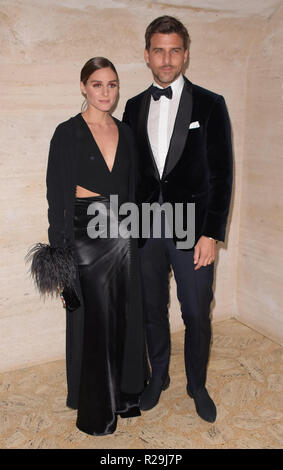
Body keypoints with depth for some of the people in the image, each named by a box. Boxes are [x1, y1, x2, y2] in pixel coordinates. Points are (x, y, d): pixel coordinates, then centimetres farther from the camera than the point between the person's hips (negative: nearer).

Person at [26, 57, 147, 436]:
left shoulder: (125, 132, 10)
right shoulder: (68, 133, -6)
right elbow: (57, 193, -8)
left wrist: (132, 230, 12)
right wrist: (58, 246, -12)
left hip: (122, 234, 5)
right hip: (85, 235, -5)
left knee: (125, 316, 12)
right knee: (92, 320, 5)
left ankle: (124, 394, 33)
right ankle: (95, 408, 25)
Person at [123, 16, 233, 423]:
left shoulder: (210, 105, -2)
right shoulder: (134, 107, 8)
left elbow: (221, 174, -5)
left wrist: (212, 234, -11)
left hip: (192, 229, -2)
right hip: (146, 231, 3)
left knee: (197, 315, 7)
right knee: (153, 310, 15)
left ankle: (197, 385, 31)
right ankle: (158, 377, 37)